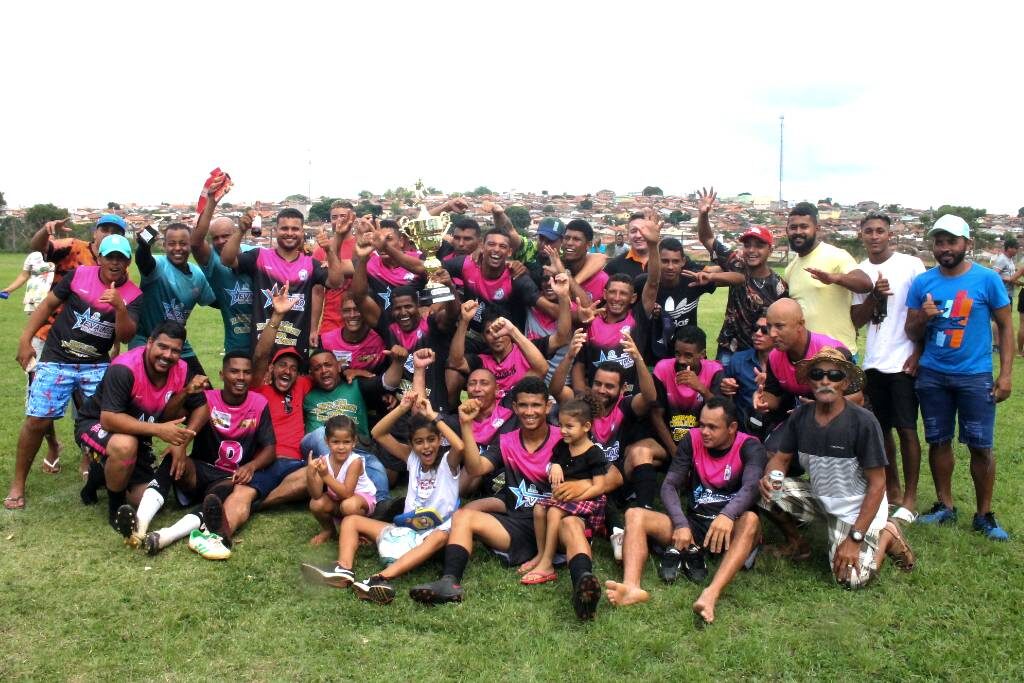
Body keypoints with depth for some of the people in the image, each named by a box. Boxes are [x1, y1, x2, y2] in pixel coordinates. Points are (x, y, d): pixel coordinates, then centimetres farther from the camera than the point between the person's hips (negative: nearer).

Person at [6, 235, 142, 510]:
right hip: (57, 360, -1)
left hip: (97, 365, 1)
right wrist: (25, 339, 2)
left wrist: (120, 307, -28)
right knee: (38, 420, -6)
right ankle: (18, 483, 11)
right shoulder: (79, 275, -3)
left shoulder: (132, 294, -3)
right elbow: (48, 304, 6)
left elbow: (125, 336, -11)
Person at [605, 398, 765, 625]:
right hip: (693, 523, 3)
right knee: (635, 515, -17)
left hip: (730, 529, -3)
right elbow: (669, 486, -4)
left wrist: (727, 515, -46)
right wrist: (681, 525, -22)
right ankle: (632, 587, -43)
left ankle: (711, 595, -56)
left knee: (751, 520, -37)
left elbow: (751, 487, -25)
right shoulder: (692, 440, 4)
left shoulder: (749, 447, -5)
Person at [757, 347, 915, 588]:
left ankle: (886, 535, 11)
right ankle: (798, 542, 9)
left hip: (856, 507, -4)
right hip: (818, 498, 5)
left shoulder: (863, 422, -23)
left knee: (851, 578, -19)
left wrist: (854, 538, -22)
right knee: (769, 493, -18)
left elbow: (877, 484, -19)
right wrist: (769, 478, -25)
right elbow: (781, 458, 1)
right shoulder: (800, 416, -8)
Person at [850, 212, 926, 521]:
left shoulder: (911, 265, -4)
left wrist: (918, 353, -10)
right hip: (874, 363, 4)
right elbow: (856, 320, 4)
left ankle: (910, 498, 7)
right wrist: (875, 296, -12)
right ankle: (892, 490, 24)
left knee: (906, 429, -2)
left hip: (904, 362, -4)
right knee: (881, 428, 10)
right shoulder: (860, 272, 8)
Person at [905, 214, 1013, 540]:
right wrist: (923, 317, -15)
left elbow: (1005, 327, 0)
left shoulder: (987, 279, -4)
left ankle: (984, 515, 14)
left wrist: (1006, 374, -5)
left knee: (981, 447, 0)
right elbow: (911, 334, 7)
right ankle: (945, 506, 25)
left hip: (975, 376, -2)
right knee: (938, 441, 11)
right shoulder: (922, 282, 2)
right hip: (932, 376, 3)